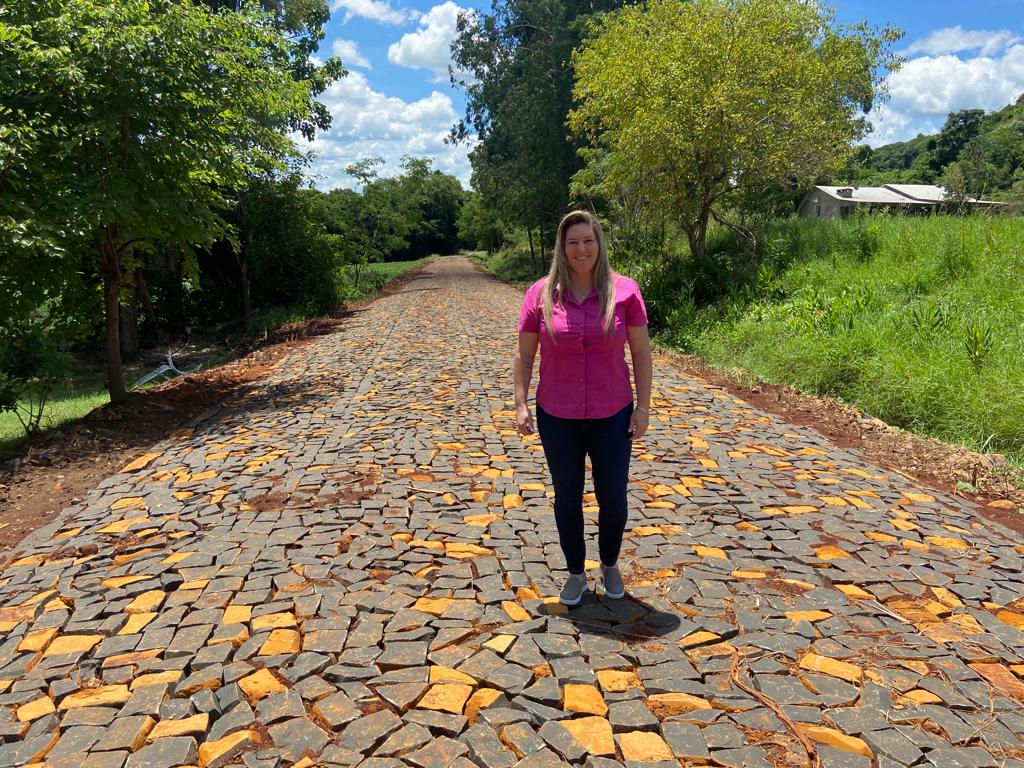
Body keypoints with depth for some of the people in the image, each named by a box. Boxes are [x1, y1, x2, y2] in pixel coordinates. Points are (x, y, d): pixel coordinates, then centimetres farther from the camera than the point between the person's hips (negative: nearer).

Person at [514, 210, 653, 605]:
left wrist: (643, 406, -3)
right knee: (567, 498, 13)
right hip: (558, 418, 1)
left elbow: (641, 351, -1)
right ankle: (576, 573, 33)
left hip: (612, 416, 0)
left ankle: (610, 565, 38)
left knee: (613, 499, 11)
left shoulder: (624, 291, -5)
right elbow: (524, 353, 2)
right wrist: (521, 404, -3)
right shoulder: (541, 293, -4)